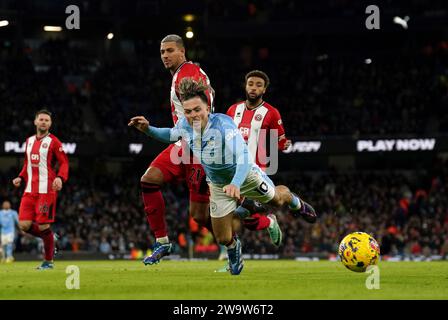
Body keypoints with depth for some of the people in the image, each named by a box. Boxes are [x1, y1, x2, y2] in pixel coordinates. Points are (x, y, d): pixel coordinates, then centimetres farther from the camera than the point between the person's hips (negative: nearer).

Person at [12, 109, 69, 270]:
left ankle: (48, 261, 9)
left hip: (46, 189, -6)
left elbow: (64, 162, -5)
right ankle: (50, 238, 22)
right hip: (30, 190, 6)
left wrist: (60, 178, -23)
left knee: (43, 225, -5)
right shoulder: (29, 141, 17)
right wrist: (21, 178, 11)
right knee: (24, 225, -4)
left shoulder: (53, 141, -2)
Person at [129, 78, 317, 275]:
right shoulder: (185, 125, -22)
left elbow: (243, 157, -50)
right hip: (218, 185, 3)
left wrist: (236, 184, -67)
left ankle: (294, 202, 64)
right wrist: (148, 129, -14)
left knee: (276, 200, 26)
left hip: (245, 176, -3)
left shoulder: (223, 124, -40)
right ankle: (234, 249, 42)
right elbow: (170, 135, 4)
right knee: (223, 239, 3)